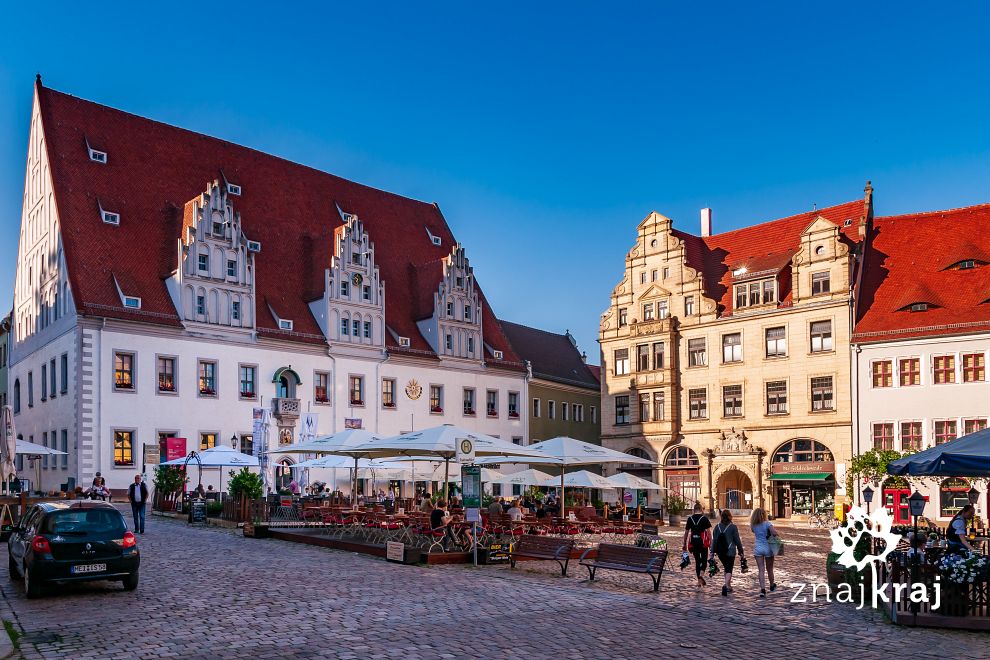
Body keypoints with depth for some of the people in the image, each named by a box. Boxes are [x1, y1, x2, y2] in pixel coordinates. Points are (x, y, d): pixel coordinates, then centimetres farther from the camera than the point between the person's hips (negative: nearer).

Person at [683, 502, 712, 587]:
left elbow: (686, 532, 7)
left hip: (693, 542, 2)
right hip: (702, 541, -2)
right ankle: (701, 574, -15)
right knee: (704, 559, 10)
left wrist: (685, 544, 15)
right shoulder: (704, 518, -3)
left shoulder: (690, 518, 4)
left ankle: (699, 580, 11)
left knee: (697, 560, 12)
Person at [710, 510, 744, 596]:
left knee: (726, 568, 20)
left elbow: (714, 540, 3)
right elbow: (737, 540, -3)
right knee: (729, 569, -2)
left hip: (720, 552, 4)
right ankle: (726, 585, -21)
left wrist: (713, 552, 7)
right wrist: (740, 551, 7)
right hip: (730, 552, -4)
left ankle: (728, 585, 25)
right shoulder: (733, 527, -7)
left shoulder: (717, 527, 2)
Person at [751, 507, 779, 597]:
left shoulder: (753, 526, -1)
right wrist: (777, 535, -7)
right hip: (768, 548, -2)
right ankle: (772, 585, 40)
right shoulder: (767, 523, -14)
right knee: (769, 569, 18)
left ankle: (762, 589, -12)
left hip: (758, 548, 2)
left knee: (761, 570, 0)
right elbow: (774, 532, -29)